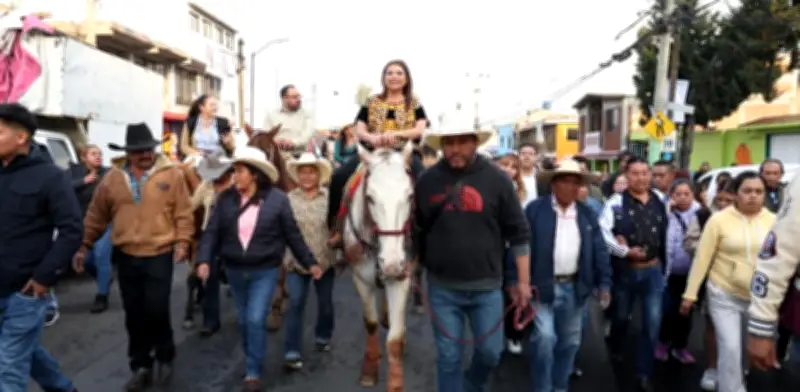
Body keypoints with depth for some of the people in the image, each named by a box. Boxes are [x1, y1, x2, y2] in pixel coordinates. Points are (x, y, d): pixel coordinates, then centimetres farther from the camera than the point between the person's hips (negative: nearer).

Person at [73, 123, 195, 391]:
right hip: (126, 256, 3)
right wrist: (85, 246, 8)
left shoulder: (172, 174, -5)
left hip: (160, 255, -3)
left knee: (157, 310, -2)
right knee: (134, 315, 11)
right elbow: (96, 215, 9)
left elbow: (184, 212, -4)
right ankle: (141, 366, 26)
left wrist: (182, 241, -12)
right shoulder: (113, 178, 3)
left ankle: (165, 357, 24)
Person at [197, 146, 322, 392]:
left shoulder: (277, 199, -11)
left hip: (264, 271, -3)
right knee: (243, 321, 16)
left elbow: (293, 235, -4)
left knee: (256, 320, -9)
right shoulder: (226, 198, -4)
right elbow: (212, 231, -3)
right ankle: (252, 362, 38)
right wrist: (204, 260, -17)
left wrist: (309, 263, -1)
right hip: (234, 270, 4)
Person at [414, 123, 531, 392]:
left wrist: (523, 281, -2)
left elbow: (518, 233, -1)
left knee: (490, 351, 10)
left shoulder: (496, 179, -5)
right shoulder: (427, 180, -3)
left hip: (486, 286, 0)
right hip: (442, 286, 0)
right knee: (448, 357, 9)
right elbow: (416, 230, 7)